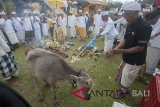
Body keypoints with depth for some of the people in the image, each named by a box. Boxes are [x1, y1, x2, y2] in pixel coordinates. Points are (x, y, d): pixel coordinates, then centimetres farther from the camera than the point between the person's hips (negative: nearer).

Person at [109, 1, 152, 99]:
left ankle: (122, 92, 35)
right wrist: (117, 48, -11)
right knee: (126, 76, 23)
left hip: (135, 60, -8)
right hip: (129, 57, 8)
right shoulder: (130, 25, 2)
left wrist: (121, 51, -24)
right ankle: (125, 90, 46)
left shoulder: (144, 27, -24)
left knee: (127, 77, 11)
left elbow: (140, 48, -24)